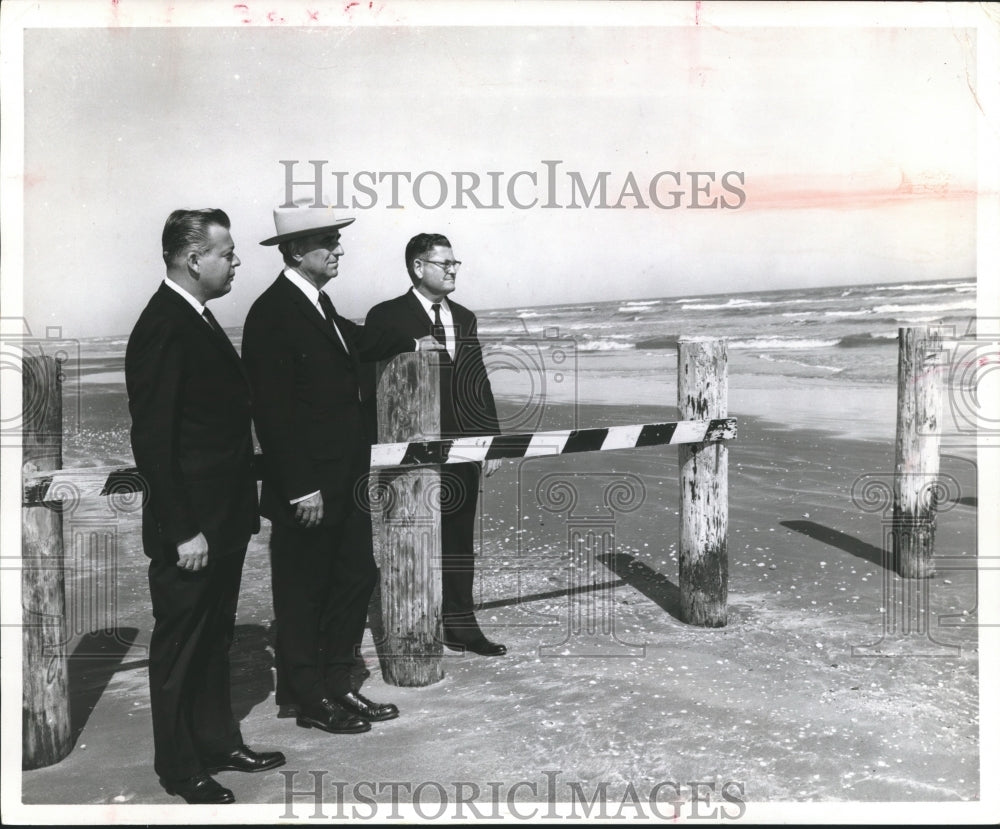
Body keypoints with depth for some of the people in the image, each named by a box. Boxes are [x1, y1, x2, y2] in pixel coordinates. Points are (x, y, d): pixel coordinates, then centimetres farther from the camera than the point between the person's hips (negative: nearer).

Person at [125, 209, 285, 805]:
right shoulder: (163, 328, -19)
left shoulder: (199, 320, 10)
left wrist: (243, 506, 14)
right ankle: (181, 769, 23)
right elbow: (153, 441, -22)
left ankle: (219, 743, 36)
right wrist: (184, 531, -21)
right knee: (180, 648, 8)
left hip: (224, 518, 9)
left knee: (215, 639, 20)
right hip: (190, 527, -9)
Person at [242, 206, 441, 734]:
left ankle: (336, 686, 29)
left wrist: (412, 345, 45)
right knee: (302, 593, 6)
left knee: (356, 578, 15)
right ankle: (308, 700, 22)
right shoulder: (271, 315, -18)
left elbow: (355, 341, 31)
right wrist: (302, 490, -21)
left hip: (344, 480, 9)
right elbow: (273, 413, -21)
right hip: (307, 489, -9)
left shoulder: (318, 303, 10)